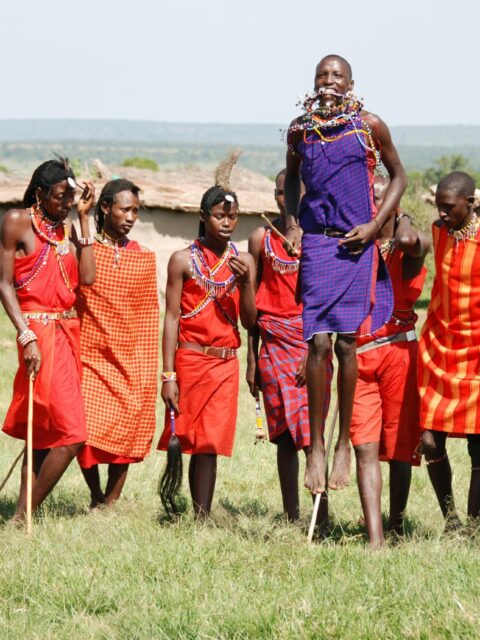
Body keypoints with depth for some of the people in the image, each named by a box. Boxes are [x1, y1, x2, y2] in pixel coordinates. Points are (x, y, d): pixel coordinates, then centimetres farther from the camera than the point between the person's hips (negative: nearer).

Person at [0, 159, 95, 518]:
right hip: (39, 329, -8)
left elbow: (87, 277, 1)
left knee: (45, 432, 9)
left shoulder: (67, 228, 14)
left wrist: (84, 219, 4)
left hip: (69, 330, 8)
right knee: (71, 435, -14)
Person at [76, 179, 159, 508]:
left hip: (130, 362, 2)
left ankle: (111, 505, 5)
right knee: (86, 433, -8)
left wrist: (148, 372, 6)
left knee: (125, 435, -3)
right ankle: (96, 496, 15)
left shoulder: (144, 258, 9)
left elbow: (150, 318, 9)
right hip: (89, 356, -2)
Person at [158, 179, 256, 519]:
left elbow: (250, 322, 6)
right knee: (181, 441, 1)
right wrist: (168, 375, -8)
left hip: (226, 363, 2)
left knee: (208, 445, -3)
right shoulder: (183, 260, 0)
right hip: (189, 359, -2)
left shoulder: (244, 261, 8)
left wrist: (245, 282, -11)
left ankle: (202, 520, -5)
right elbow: (172, 317, -2)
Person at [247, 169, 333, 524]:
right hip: (274, 344, 2)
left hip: (312, 340, -2)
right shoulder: (262, 238, 9)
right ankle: (292, 518, 8)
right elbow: (254, 301, 13)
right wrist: (251, 358, 10)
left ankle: (322, 517, -8)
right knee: (284, 433, 3)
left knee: (312, 432, -10)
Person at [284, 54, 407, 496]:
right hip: (316, 242, 1)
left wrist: (376, 224, -2)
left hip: (356, 244, -1)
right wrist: (292, 224, 11)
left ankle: (344, 443, 8)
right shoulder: (300, 129, 7)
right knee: (318, 343, -6)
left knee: (346, 341, -3)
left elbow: (398, 176, 10)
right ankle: (316, 446, 1)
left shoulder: (369, 125, 1)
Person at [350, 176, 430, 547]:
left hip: (398, 350, -2)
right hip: (359, 356, 2)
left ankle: (396, 527, 20)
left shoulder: (413, 247, 1)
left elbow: (407, 240, -22)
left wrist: (402, 218, -5)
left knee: (400, 444, 5)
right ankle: (375, 538, -14)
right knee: (365, 447, -8)